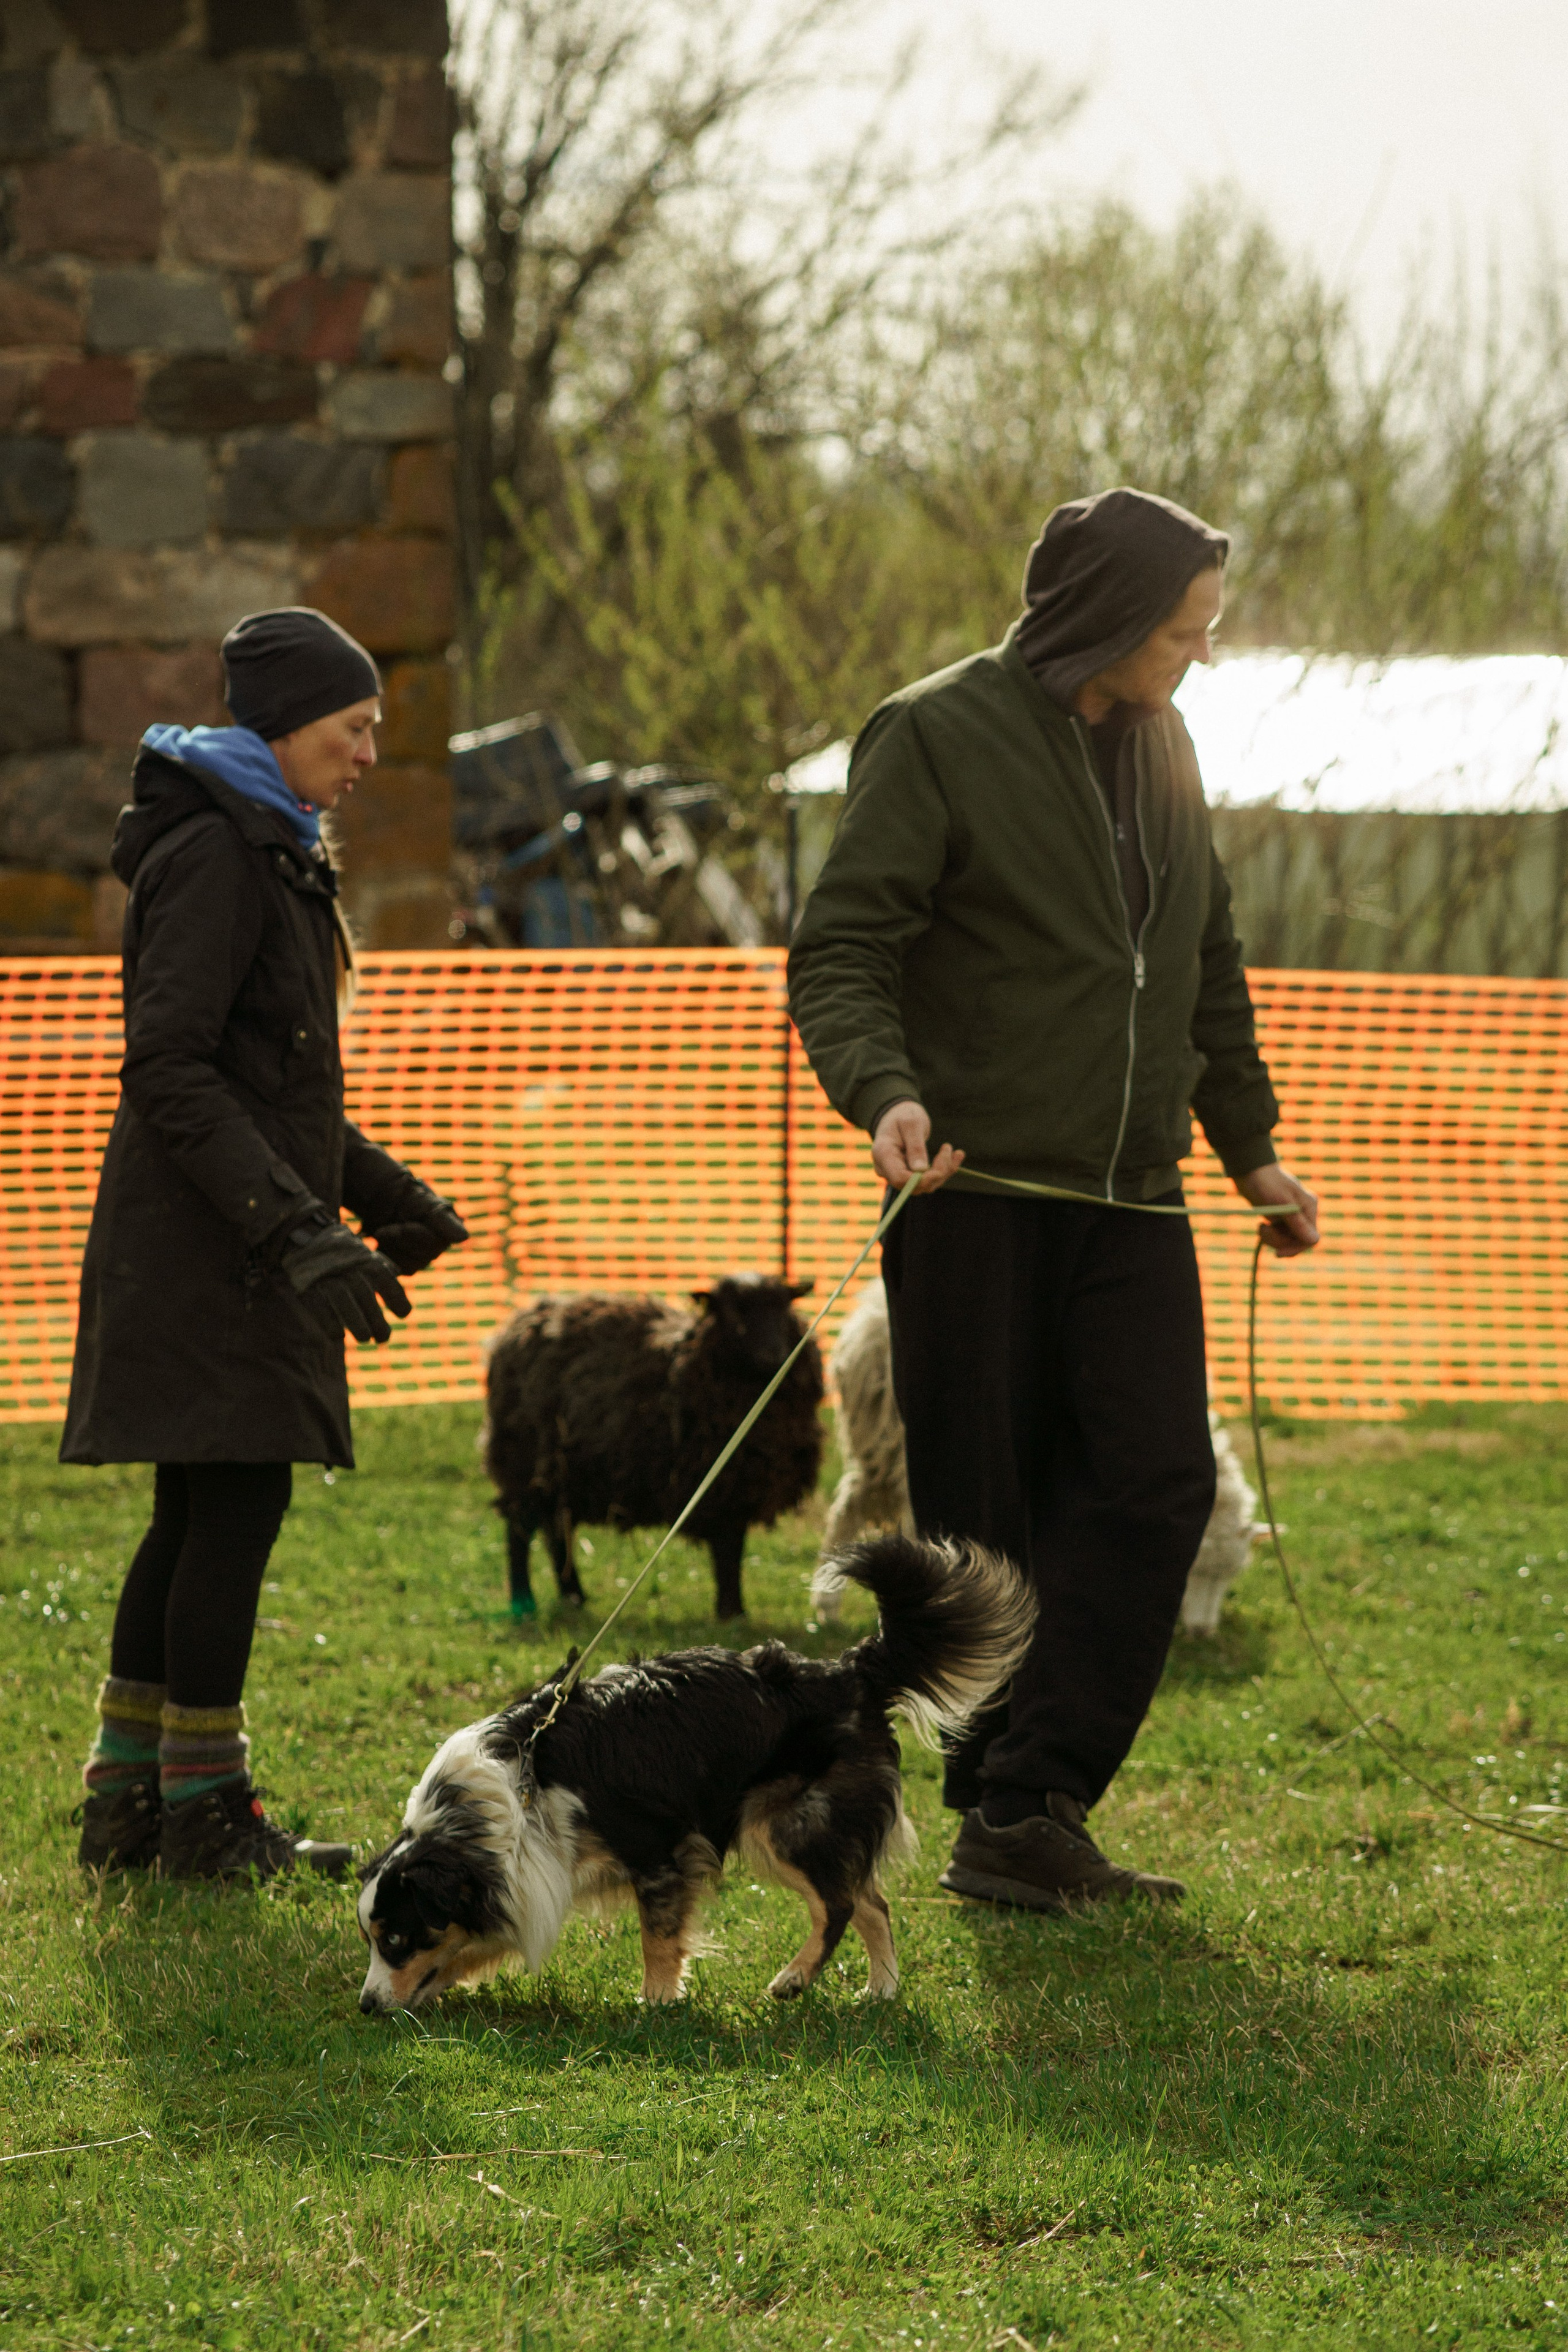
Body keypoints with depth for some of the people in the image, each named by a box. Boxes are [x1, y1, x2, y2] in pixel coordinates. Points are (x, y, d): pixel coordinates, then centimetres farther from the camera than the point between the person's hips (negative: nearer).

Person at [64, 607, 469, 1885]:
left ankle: (127, 1801, 16)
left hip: (236, 1250, 10)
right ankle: (204, 1809, -2)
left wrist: (380, 1191, 24)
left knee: (200, 1523, 11)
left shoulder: (266, 849, 18)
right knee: (236, 1513, -7)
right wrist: (298, 1227, -26)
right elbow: (169, 1071, -21)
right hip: (202, 1248, -10)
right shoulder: (212, 853, -14)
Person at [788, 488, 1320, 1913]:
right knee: (988, 1514, 0)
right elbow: (838, 951, -12)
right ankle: (1005, 1806, 10)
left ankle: (1033, 1812, -9)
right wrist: (884, 1091, -29)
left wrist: (1250, 1143, 27)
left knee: (1158, 1482, -9)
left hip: (1129, 1200, 6)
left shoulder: (1157, 752, 15)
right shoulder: (938, 739, -6)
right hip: (979, 1191, -5)